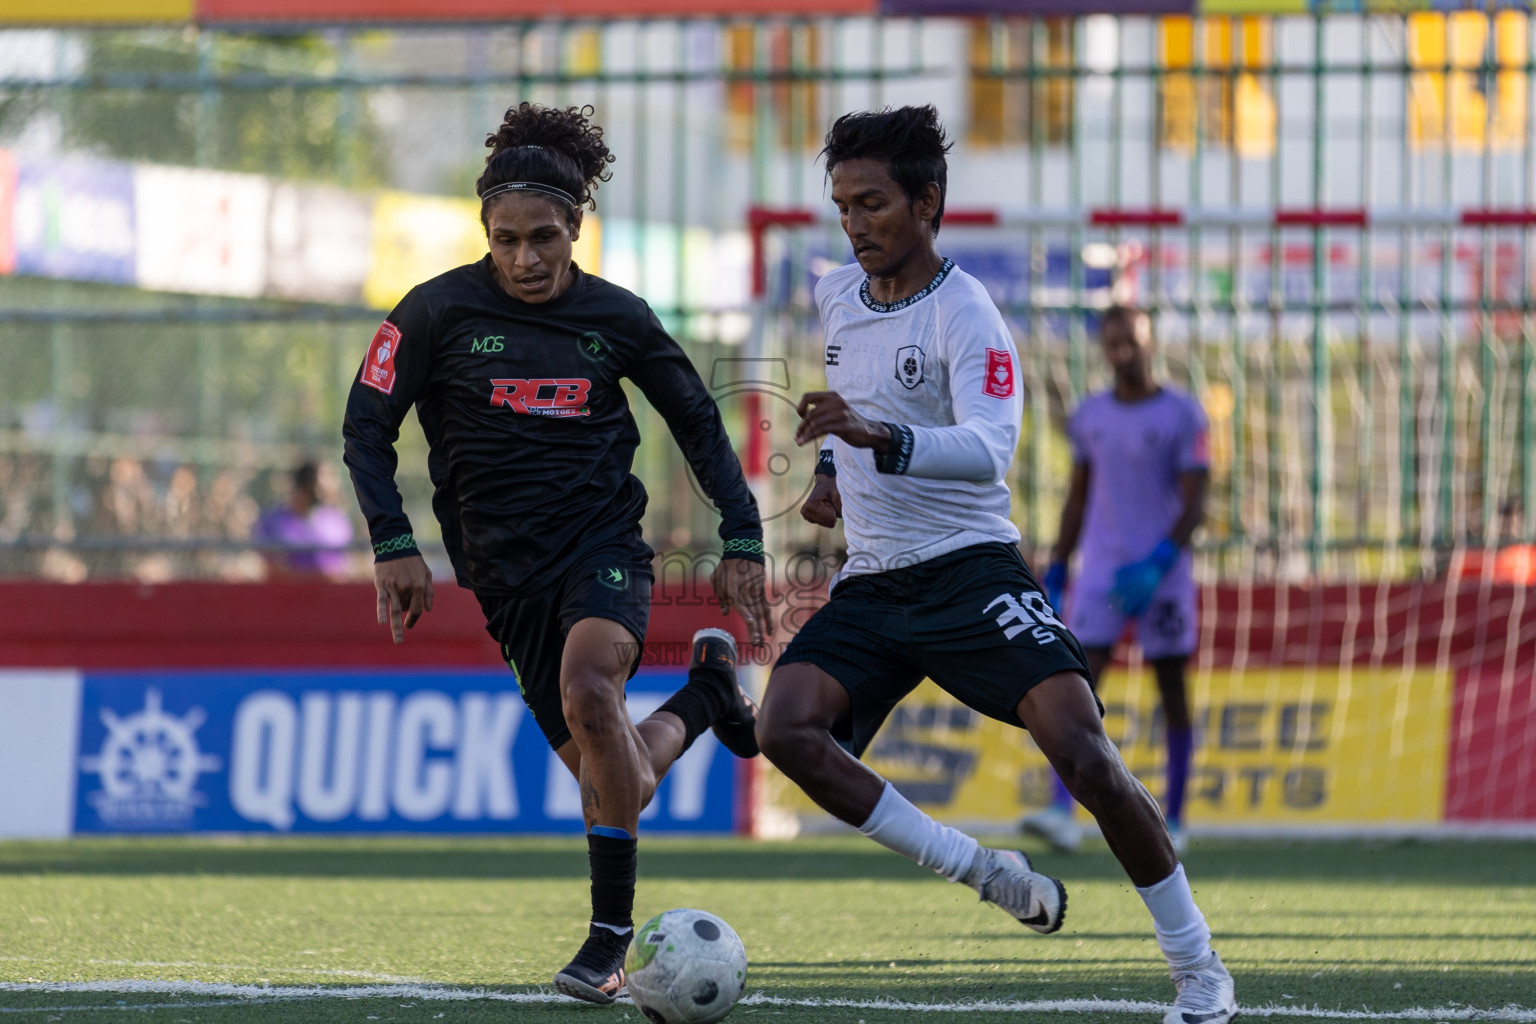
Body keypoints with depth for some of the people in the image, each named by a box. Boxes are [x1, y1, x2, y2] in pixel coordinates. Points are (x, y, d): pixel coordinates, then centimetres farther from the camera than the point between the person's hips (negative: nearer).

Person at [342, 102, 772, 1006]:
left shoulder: (615, 317, -1)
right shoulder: (441, 311, -4)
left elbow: (697, 421, 12)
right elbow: (367, 424, 2)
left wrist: (741, 540, 8)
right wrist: (394, 542, -9)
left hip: (603, 542, -2)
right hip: (507, 572, 2)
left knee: (587, 689, -32)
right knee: (610, 778, 0)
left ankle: (612, 932, -26)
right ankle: (706, 695, 36)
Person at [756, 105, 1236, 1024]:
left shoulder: (965, 316, -14)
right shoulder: (838, 297, 8)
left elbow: (989, 450, -29)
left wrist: (883, 440, -45)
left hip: (971, 570, -6)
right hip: (870, 584, 6)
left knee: (1083, 753, -20)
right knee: (785, 728, -20)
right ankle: (981, 874, -10)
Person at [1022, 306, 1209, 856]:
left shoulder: (1182, 415, -5)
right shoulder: (1089, 416, 8)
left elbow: (1194, 505, -9)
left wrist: (1157, 565, -21)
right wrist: (1055, 574, 12)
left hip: (1162, 576, -3)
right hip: (1101, 572, 3)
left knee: (1171, 691, 4)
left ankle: (1174, 818, 13)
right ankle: (1063, 812, -20)